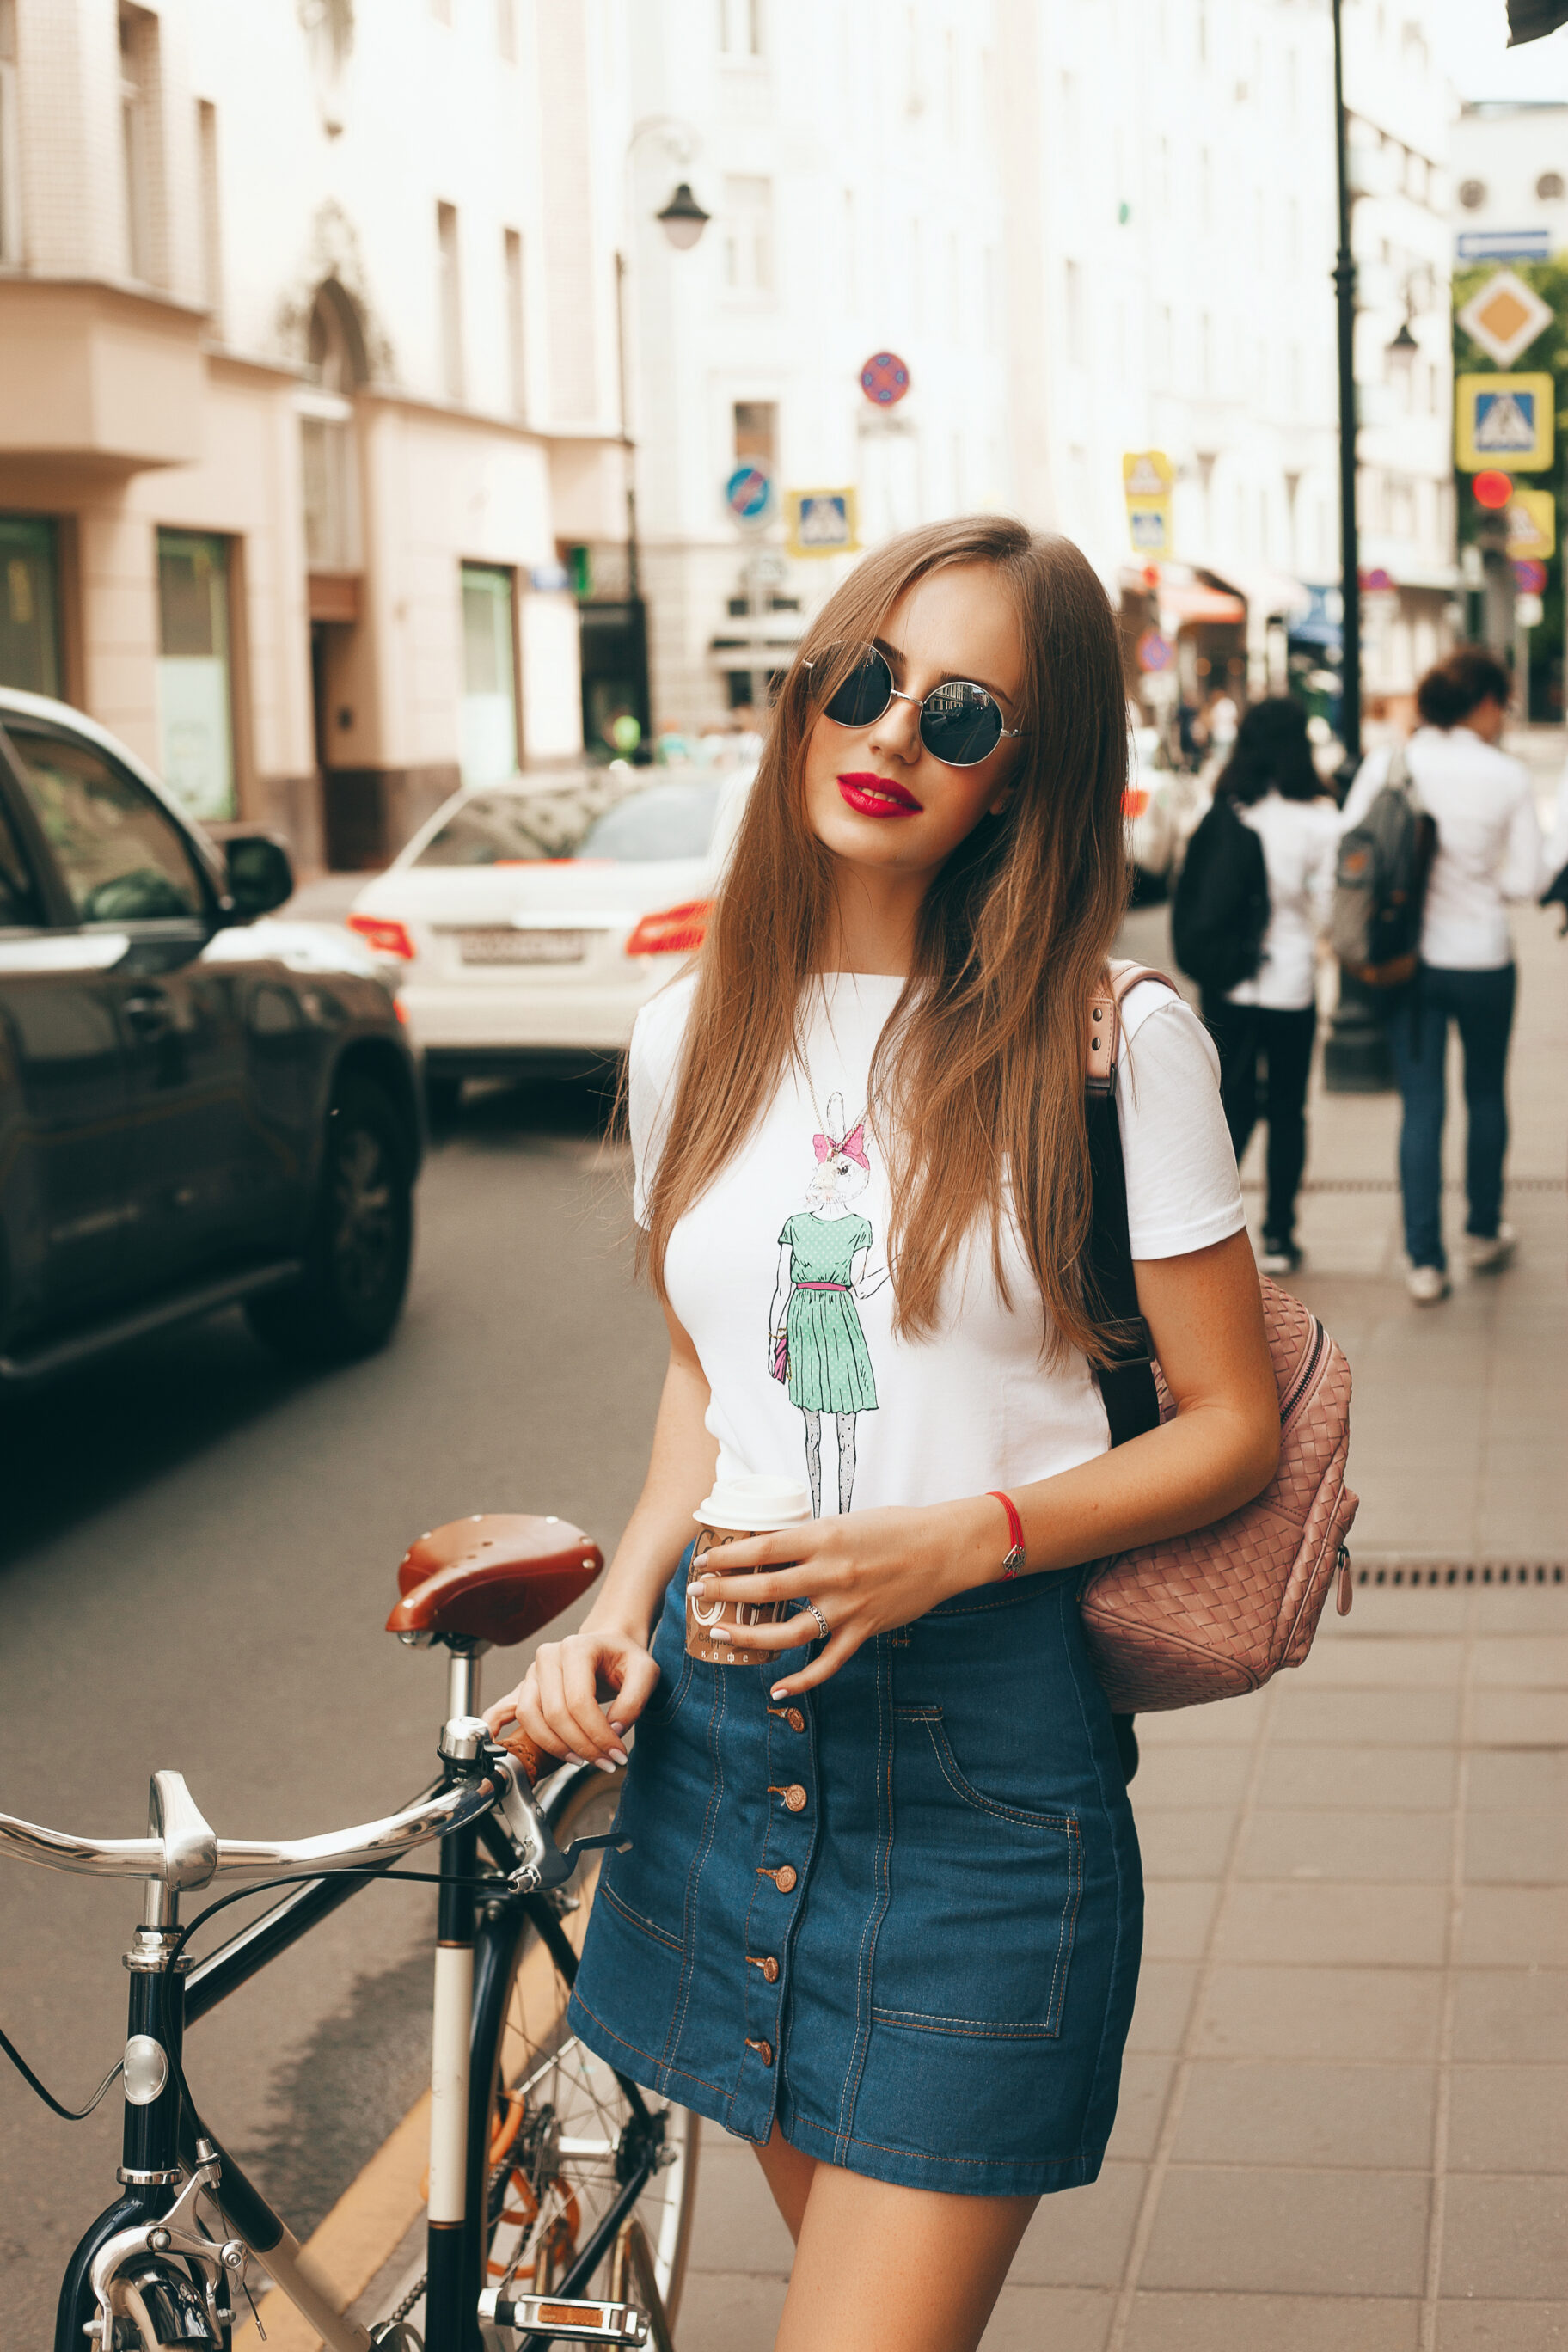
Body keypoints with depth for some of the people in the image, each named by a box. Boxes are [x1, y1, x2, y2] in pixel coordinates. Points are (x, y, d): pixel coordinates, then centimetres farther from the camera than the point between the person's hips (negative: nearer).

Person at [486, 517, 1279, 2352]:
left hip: (981, 1742, -4)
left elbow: (1231, 1428, -3)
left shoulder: (1112, 1041, -7)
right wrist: (622, 1605, 1)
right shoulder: (691, 1035, 7)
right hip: (722, 1713, 5)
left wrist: (959, 1539, -17)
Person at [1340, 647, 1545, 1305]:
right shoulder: (1507, 776, -10)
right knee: (1486, 1094, 20)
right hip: (1482, 956, -1)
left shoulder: (1385, 765, -6)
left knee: (1421, 1106, 7)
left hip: (1409, 957, 1)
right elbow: (1526, 878, -7)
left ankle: (1425, 1261, 6)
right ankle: (1484, 1233, 34)